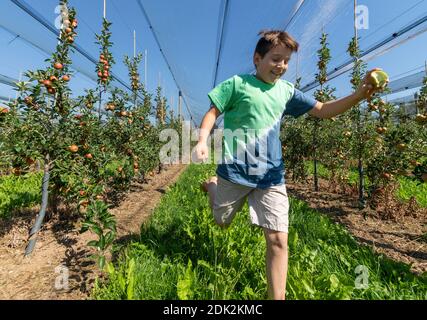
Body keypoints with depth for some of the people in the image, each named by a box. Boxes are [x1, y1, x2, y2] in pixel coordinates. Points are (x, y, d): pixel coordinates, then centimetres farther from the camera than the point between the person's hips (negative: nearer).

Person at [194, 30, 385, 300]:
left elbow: (323, 110, 14)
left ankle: (278, 297, 17)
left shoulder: (286, 90, 11)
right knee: (222, 222, 18)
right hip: (235, 170, -2)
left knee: (279, 240, -2)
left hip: (272, 176, 3)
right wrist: (203, 140, -18)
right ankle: (212, 185, 48)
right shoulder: (237, 83, -1)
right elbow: (212, 113, 0)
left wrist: (359, 94, 1)